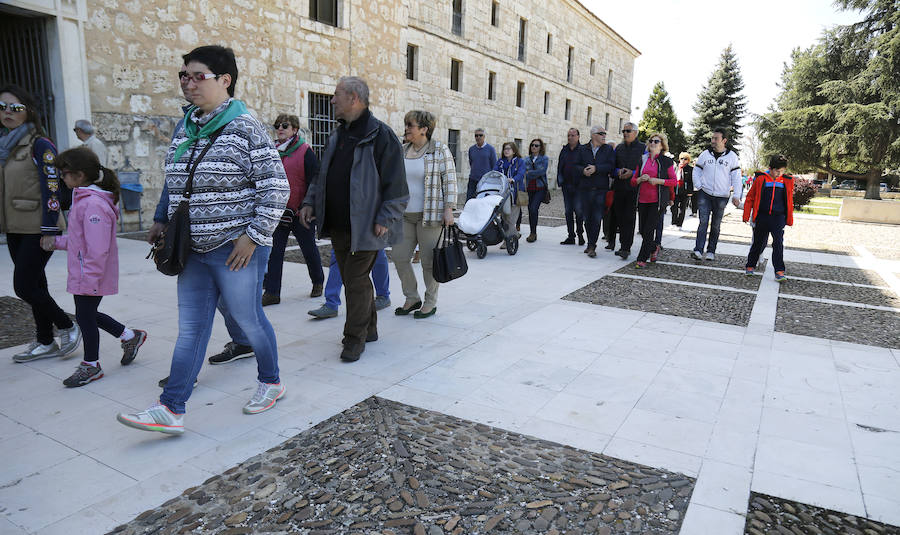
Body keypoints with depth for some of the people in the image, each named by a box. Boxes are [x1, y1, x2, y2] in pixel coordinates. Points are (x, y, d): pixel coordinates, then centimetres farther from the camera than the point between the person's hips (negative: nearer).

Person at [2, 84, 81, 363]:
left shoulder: (40, 145, -10)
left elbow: (52, 188, -15)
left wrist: (49, 231, -18)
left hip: (37, 229, -7)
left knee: (23, 286, -7)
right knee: (35, 285, 12)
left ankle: (68, 327, 12)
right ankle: (46, 343, 22)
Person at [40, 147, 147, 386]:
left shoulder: (93, 204, -23)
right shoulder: (83, 199, 10)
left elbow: (97, 249, -26)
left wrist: (89, 280, -24)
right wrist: (56, 241, 12)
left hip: (90, 277, -10)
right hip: (82, 276, 10)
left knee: (85, 316, 4)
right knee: (88, 315, 19)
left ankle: (90, 365, 21)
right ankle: (130, 336, 31)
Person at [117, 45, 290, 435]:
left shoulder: (244, 128, -10)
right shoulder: (184, 130, 12)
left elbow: (277, 187, -14)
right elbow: (175, 186, 21)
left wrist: (253, 236, -16)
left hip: (236, 249, -7)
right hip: (194, 250, 7)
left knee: (248, 319, 7)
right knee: (190, 328, 9)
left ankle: (271, 382, 31)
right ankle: (171, 410, 14)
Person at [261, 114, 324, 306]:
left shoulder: (305, 151, -7)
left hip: (300, 212, -4)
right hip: (277, 211, 5)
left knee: (309, 248, 11)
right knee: (274, 251, 0)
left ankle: (318, 282, 33)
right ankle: (271, 292, 5)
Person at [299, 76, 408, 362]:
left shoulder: (381, 135, -10)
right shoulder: (337, 135, 15)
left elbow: (395, 184, -12)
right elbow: (322, 176, 23)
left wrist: (385, 219, -17)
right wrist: (310, 201, 11)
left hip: (364, 226, -8)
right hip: (337, 225, 8)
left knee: (356, 280, -3)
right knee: (352, 278, 15)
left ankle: (355, 338, 10)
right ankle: (369, 328, 30)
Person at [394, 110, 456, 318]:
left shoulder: (440, 150, -4)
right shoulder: (402, 151, 12)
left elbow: (450, 181, -5)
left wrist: (448, 209, -11)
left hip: (430, 215, -6)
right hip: (405, 215, 6)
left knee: (429, 260, 0)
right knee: (399, 256, 5)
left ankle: (431, 302, 16)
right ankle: (412, 298, 22)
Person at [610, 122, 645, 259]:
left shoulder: (643, 148, 3)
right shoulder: (618, 148, 16)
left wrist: (632, 173, -14)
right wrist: (618, 171, -4)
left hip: (634, 188, -4)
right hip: (619, 188, 4)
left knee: (629, 218, -8)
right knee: (620, 217, 5)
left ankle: (625, 248, -7)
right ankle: (623, 245, 18)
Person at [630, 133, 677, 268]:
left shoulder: (666, 161, 2)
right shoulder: (642, 160, 13)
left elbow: (674, 181, -1)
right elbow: (633, 181, 15)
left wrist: (658, 181, -13)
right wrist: (640, 179, -6)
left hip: (657, 201, -4)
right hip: (643, 200, 4)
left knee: (648, 230, -9)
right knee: (642, 230, 7)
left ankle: (642, 259, -2)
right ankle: (654, 248, 35)